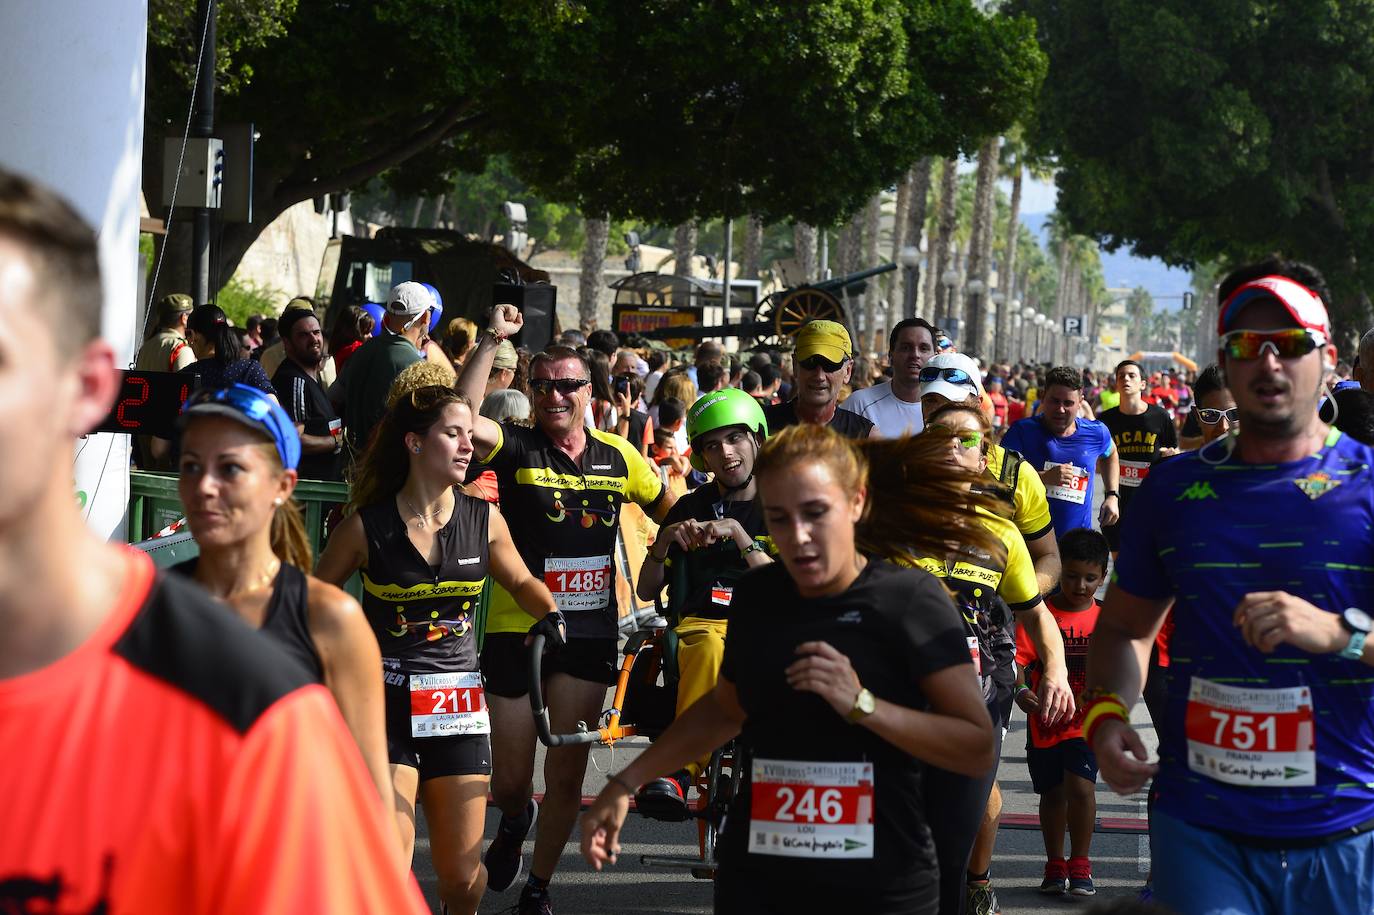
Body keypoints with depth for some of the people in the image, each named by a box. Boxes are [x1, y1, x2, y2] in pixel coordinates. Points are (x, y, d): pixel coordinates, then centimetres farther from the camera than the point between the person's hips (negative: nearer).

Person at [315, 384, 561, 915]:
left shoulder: (484, 520, 2)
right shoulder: (367, 526, -7)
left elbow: (520, 582, 19)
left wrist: (552, 614, 2)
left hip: (458, 708, 3)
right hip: (385, 709, -3)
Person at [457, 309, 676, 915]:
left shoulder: (619, 457, 5)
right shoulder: (517, 450, -5)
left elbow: (670, 511, 21)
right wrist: (491, 340, -28)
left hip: (590, 631, 2)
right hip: (516, 627, -2)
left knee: (566, 773, 4)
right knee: (510, 779, 7)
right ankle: (514, 820, 43)